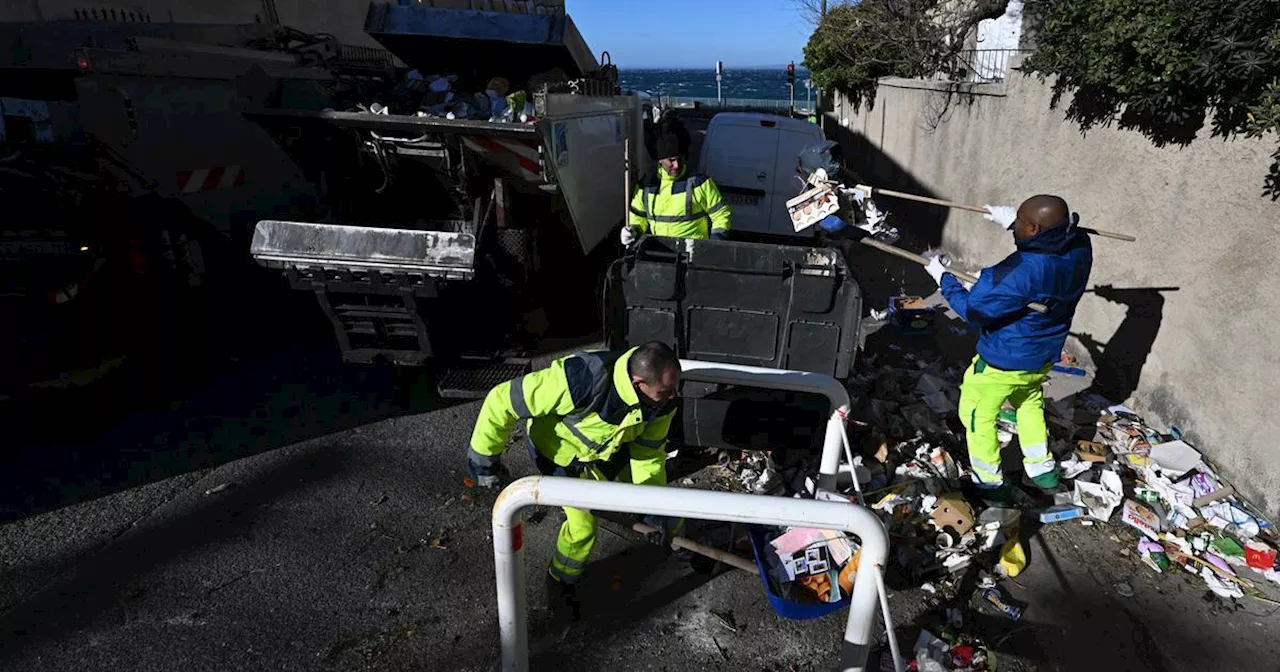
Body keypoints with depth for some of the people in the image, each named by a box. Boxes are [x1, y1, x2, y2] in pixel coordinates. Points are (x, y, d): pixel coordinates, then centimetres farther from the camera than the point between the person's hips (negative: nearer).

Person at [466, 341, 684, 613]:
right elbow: (502, 401, -37)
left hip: (610, 446, 5)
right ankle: (561, 583, 24)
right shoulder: (583, 380, -47)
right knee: (582, 525, -8)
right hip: (561, 451, -5)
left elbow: (649, 452, -11)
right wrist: (483, 456, -25)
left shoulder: (662, 398, -28)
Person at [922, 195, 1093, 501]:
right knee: (1029, 402, 33)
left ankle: (989, 485, 28)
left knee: (978, 414, 14)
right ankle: (1043, 470, 45)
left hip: (1003, 363, -8)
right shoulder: (1080, 249, -14)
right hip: (1044, 357, 8)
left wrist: (943, 278, -15)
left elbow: (973, 310, -27)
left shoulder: (1020, 271, -37)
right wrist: (1012, 221, 7)